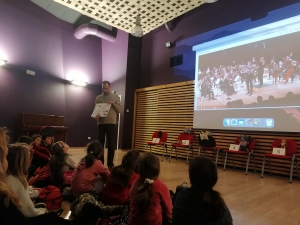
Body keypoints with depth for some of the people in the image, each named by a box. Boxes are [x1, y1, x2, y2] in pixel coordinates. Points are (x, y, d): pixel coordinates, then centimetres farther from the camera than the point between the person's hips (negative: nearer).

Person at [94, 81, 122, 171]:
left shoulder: (115, 97, 7)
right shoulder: (98, 98, 8)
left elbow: (120, 110, 3)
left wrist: (113, 104, -14)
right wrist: (96, 116, -18)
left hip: (111, 123, -1)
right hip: (101, 123, 1)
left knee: (111, 145, 2)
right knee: (100, 144, 8)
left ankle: (110, 164, 13)